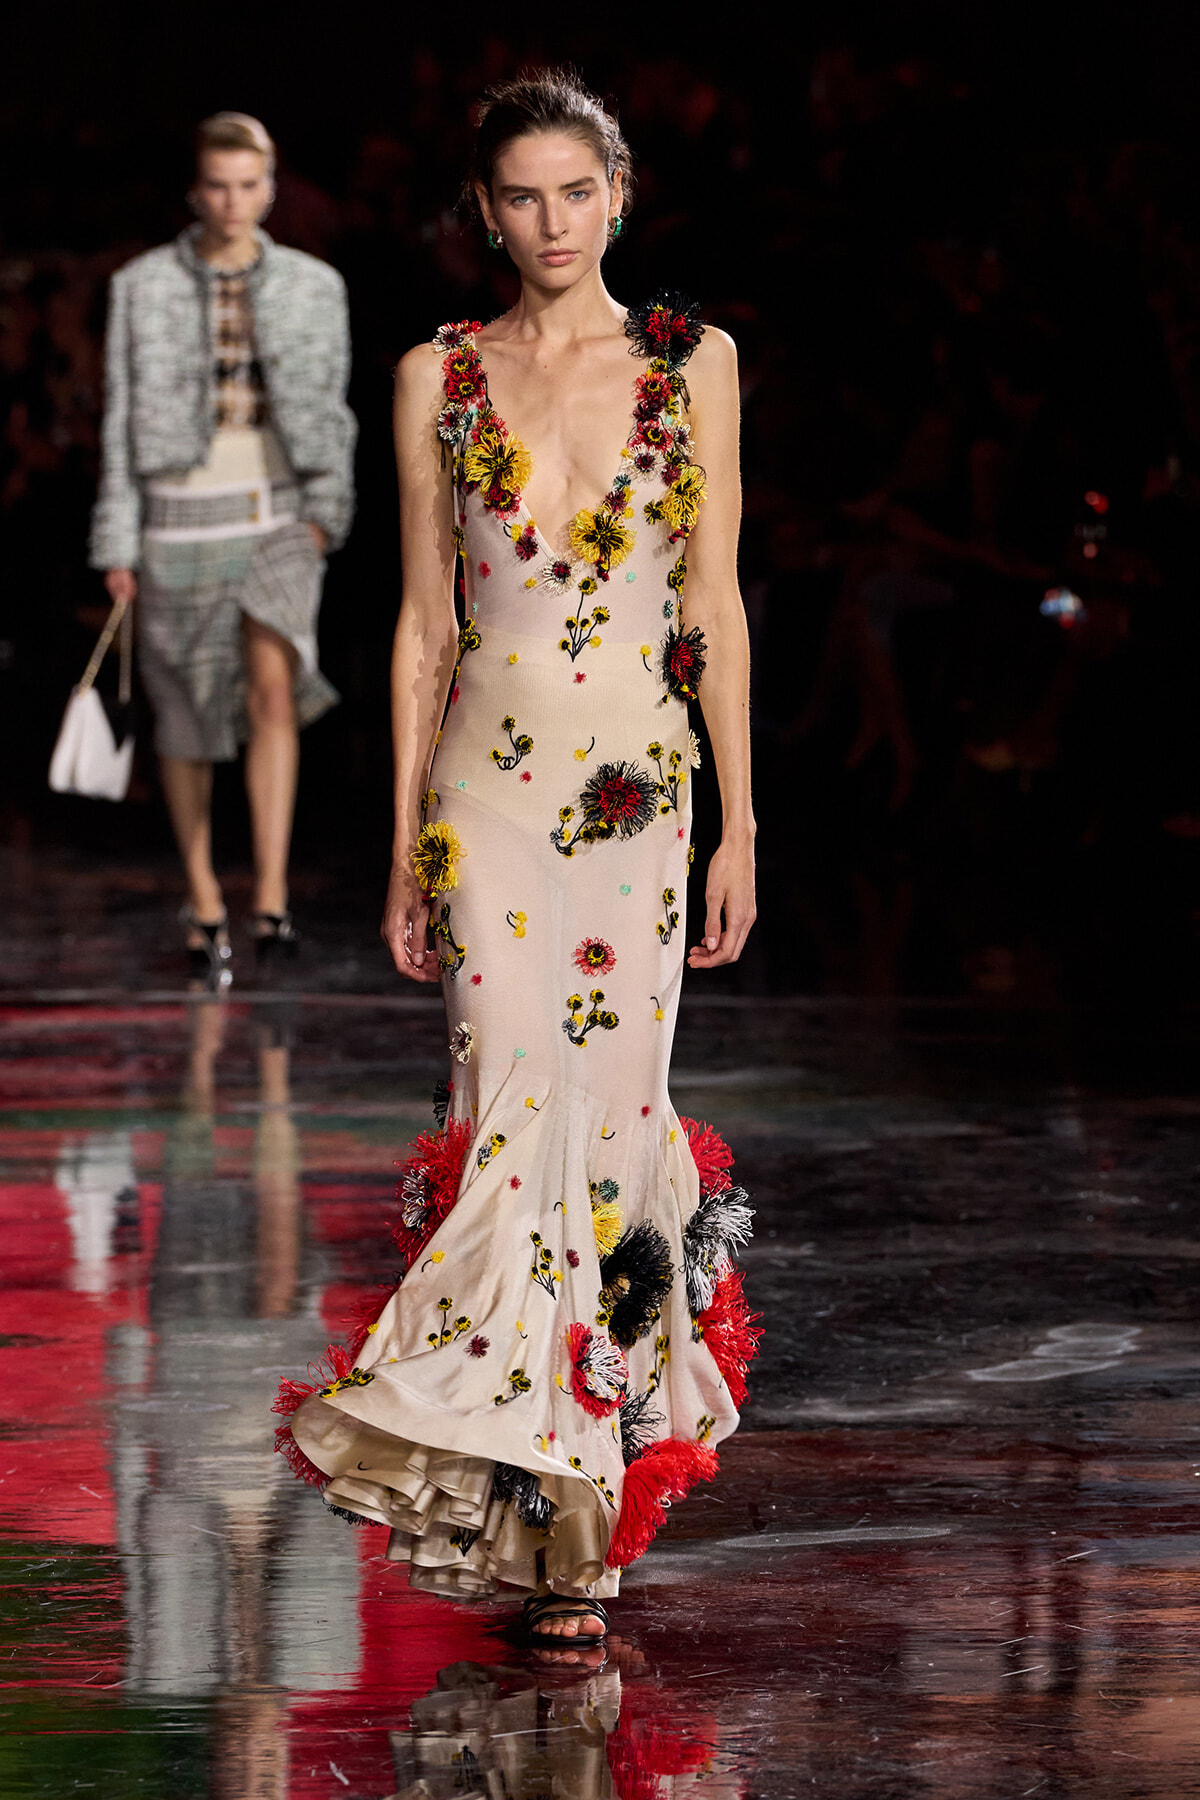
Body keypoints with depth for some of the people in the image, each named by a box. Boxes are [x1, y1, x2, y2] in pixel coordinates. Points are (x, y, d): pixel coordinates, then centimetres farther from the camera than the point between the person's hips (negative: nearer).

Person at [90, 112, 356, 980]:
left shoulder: (313, 287, 3)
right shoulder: (144, 287, -1)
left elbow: (331, 413, 9)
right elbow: (122, 421, 0)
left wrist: (326, 512, -4)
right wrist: (118, 548, -3)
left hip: (278, 519, 0)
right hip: (180, 518, 0)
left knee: (274, 685, -20)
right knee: (188, 721, 6)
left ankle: (271, 898, -19)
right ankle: (204, 900, 24)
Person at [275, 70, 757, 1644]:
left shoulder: (692, 363, 5)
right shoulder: (440, 380, 7)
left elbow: (717, 608, 6)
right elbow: (425, 622, 8)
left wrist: (740, 827, 2)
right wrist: (405, 845, 5)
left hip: (643, 782, 0)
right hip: (490, 785, 0)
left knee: (611, 1111, -2)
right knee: (512, 1112, -9)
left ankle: (596, 1489, 8)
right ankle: (554, 1505, -1)